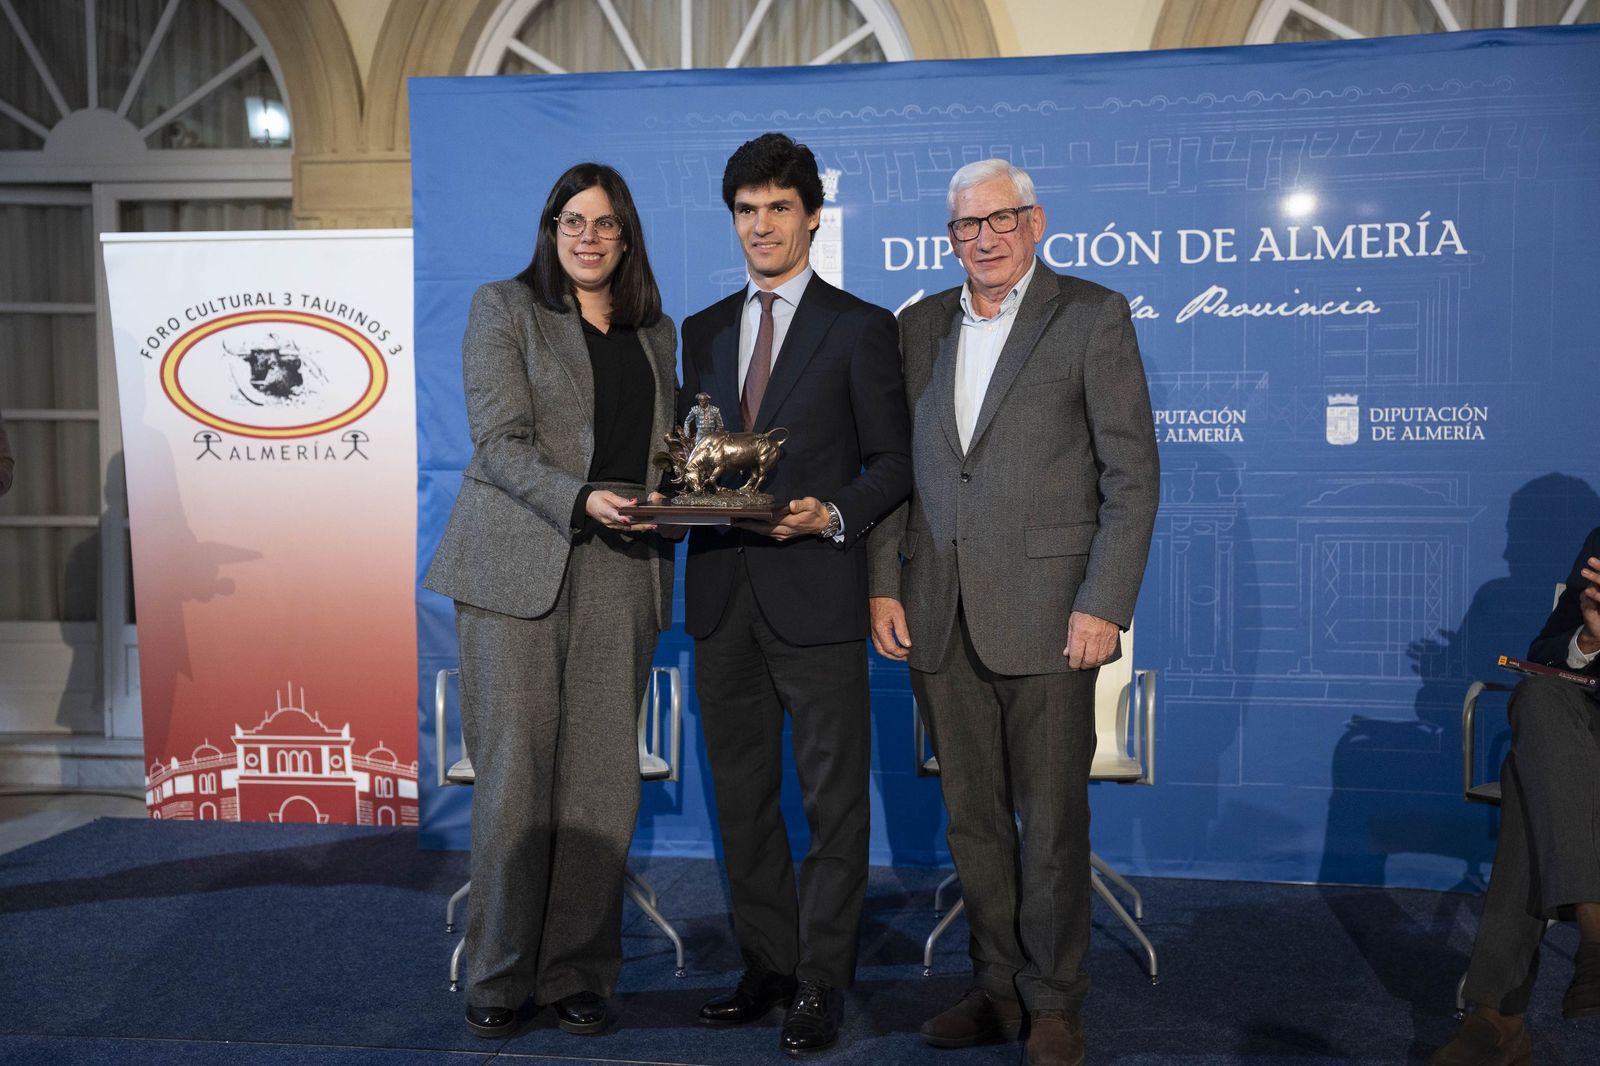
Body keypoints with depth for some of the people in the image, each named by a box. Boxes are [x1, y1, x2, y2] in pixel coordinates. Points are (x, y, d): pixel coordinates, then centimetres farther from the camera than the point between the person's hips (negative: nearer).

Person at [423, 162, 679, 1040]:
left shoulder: (656, 333, 19)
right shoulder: (503, 307, 6)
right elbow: (500, 442, -5)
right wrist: (582, 499, -19)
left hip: (619, 576, 4)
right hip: (519, 567, -3)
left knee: (602, 777, 1)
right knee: (514, 771, -2)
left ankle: (579, 972, 13)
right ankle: (499, 976, 11)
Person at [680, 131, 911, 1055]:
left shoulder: (861, 328, 1)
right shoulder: (704, 331, 16)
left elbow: (893, 460, -1)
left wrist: (833, 514, -18)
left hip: (816, 590, -5)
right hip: (723, 594, 5)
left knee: (835, 799, 1)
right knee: (744, 796, 12)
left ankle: (821, 983, 14)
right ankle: (768, 966, 26)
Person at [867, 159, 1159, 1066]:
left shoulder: (1093, 316, -1)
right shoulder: (922, 326, 13)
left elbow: (1133, 473, -5)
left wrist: (1104, 607, -12)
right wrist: (884, 584, 5)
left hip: (1044, 614, -4)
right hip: (940, 616, 5)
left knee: (1052, 819, 4)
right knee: (973, 815, 12)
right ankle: (998, 987, 26)